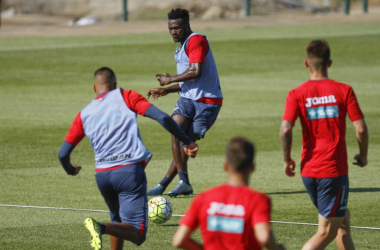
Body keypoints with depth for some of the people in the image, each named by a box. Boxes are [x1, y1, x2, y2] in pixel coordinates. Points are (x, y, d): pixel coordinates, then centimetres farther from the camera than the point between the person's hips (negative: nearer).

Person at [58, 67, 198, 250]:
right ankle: (101, 228, -32)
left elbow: (63, 154, 17)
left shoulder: (84, 114, 16)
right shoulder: (125, 97, 8)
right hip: (130, 171, -4)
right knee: (137, 233, -7)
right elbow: (162, 118, -3)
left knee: (119, 222, 29)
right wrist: (187, 142, 6)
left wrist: (70, 170, 39)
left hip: (102, 174, 4)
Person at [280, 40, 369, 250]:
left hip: (308, 171, 4)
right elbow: (361, 129, -9)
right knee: (326, 232, 0)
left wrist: (287, 159, 1)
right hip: (334, 169, -4)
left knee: (342, 218, 23)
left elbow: (285, 130, -14)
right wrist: (363, 156, 9)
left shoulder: (296, 94, -2)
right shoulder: (343, 91, -6)